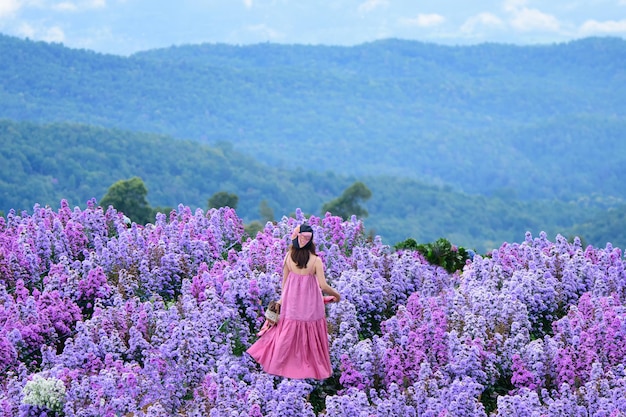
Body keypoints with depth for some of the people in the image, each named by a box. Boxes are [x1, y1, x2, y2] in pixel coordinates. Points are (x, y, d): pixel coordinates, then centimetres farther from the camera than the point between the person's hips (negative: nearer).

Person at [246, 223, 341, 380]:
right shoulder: (316, 261, -17)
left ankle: (278, 364, 28)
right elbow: (323, 286, -17)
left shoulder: (289, 256, -8)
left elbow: (284, 280, 2)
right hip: (310, 304, -3)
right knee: (310, 335, 11)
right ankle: (311, 367, 21)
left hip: (292, 302, 3)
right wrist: (336, 295, 1)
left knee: (288, 333, 17)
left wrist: (282, 298, 15)